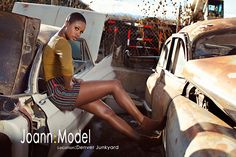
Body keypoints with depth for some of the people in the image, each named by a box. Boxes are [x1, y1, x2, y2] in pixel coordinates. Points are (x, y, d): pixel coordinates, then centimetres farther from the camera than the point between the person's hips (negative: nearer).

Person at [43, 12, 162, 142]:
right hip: (60, 91, -10)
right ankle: (143, 121, -1)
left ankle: (140, 138, 12)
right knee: (115, 85, -11)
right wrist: (68, 85, -18)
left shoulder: (56, 40, 17)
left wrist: (73, 81, 11)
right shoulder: (62, 42, -16)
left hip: (58, 91, 10)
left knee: (107, 112, 7)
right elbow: (67, 69, -37)